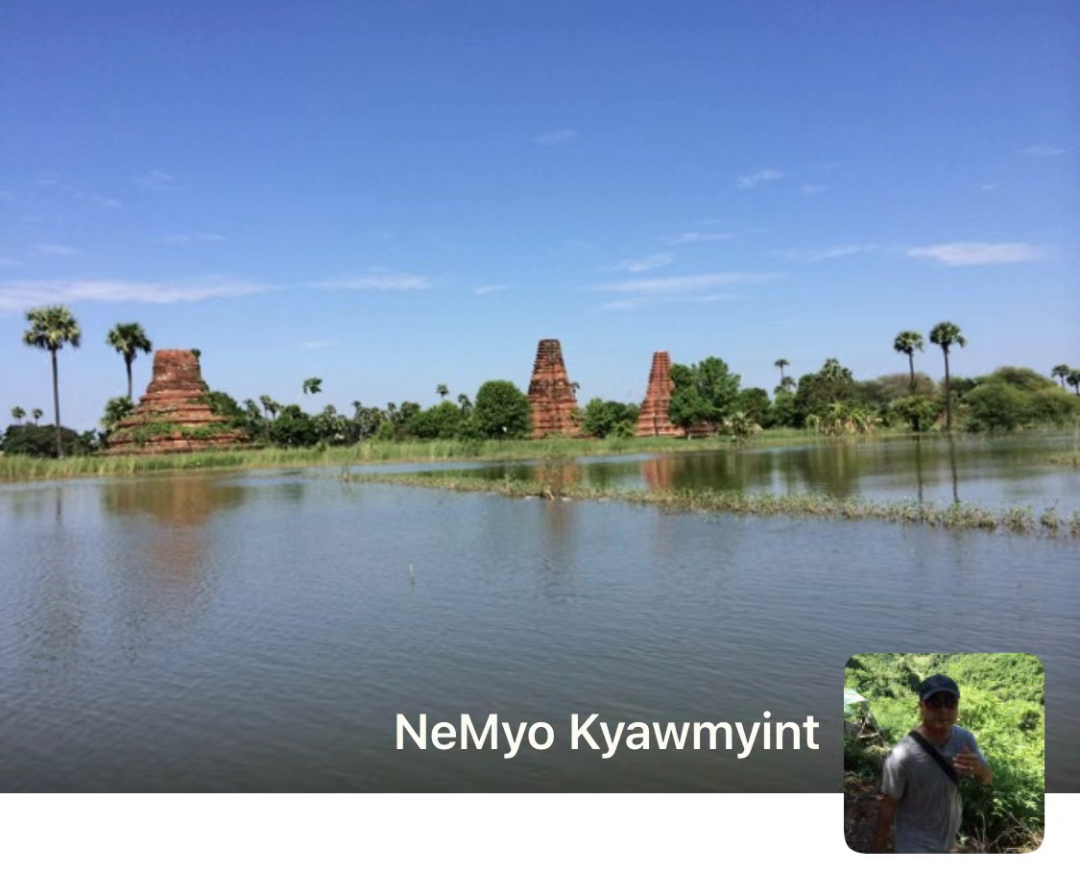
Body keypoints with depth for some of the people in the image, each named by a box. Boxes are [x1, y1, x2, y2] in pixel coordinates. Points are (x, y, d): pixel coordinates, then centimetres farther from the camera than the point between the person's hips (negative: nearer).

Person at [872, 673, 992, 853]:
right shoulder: (902, 756, -33)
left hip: (949, 837, 6)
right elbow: (888, 807, -22)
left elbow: (987, 779, -4)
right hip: (915, 846, -6)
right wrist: (878, 851, -13)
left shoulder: (965, 738, -16)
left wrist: (979, 769, -29)